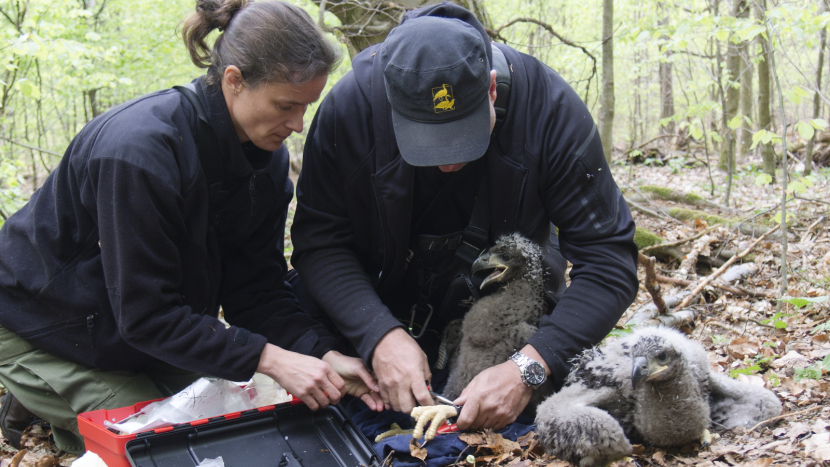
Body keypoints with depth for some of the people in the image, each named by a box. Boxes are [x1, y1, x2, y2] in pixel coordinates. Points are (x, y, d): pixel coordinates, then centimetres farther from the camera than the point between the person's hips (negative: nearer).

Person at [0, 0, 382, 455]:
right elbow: (146, 313, -32)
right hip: (44, 329, -7)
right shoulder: (138, 149, -35)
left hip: (149, 328, 7)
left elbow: (255, 286, -11)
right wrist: (269, 358, -36)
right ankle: (38, 404, 13)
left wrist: (321, 353, -27)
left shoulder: (266, 156, -10)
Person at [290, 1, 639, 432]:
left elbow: (607, 259, -29)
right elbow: (318, 241, -20)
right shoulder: (350, 106, -27)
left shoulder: (551, 108, -29)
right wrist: (380, 335, -36)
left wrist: (529, 367, -41)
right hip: (390, 309, 1)